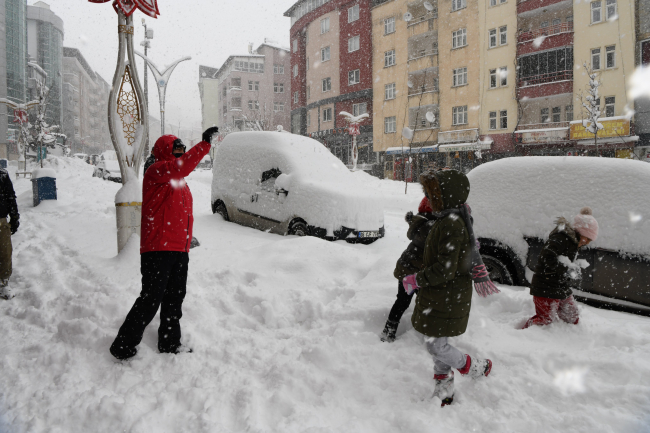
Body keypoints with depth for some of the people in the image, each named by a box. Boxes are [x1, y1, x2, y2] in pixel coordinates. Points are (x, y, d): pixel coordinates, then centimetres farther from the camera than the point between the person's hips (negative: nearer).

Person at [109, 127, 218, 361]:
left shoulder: (178, 179, 21)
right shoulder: (156, 171, -7)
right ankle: (123, 346, 11)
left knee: (175, 298, 15)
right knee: (150, 300, -5)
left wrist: (187, 240, 24)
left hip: (179, 250, 9)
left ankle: (170, 343, 28)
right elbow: (182, 166, -28)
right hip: (158, 250, -9)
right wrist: (205, 144, -31)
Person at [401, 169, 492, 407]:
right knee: (439, 343, 18)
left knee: (436, 346, 2)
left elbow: (445, 271, -26)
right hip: (441, 296, 10)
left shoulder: (451, 225, -24)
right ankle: (443, 393, 33)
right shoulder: (451, 220, 8)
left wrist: (416, 280, -17)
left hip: (446, 299, -10)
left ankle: (479, 368, 24)